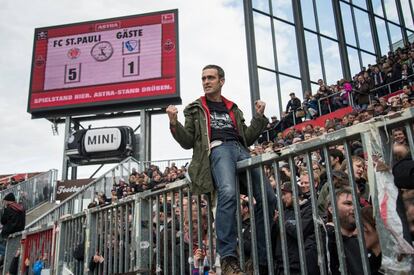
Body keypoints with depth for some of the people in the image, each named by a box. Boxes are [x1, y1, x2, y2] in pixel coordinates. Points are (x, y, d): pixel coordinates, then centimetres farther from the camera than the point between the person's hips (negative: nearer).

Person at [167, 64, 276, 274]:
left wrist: (259, 117, 15)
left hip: (240, 150, 5)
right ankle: (228, 257, -30)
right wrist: (174, 124, -6)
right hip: (217, 149, -4)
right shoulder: (195, 109, 20)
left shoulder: (233, 109, 30)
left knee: (268, 198, -8)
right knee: (228, 193, -35)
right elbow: (188, 142, 11)